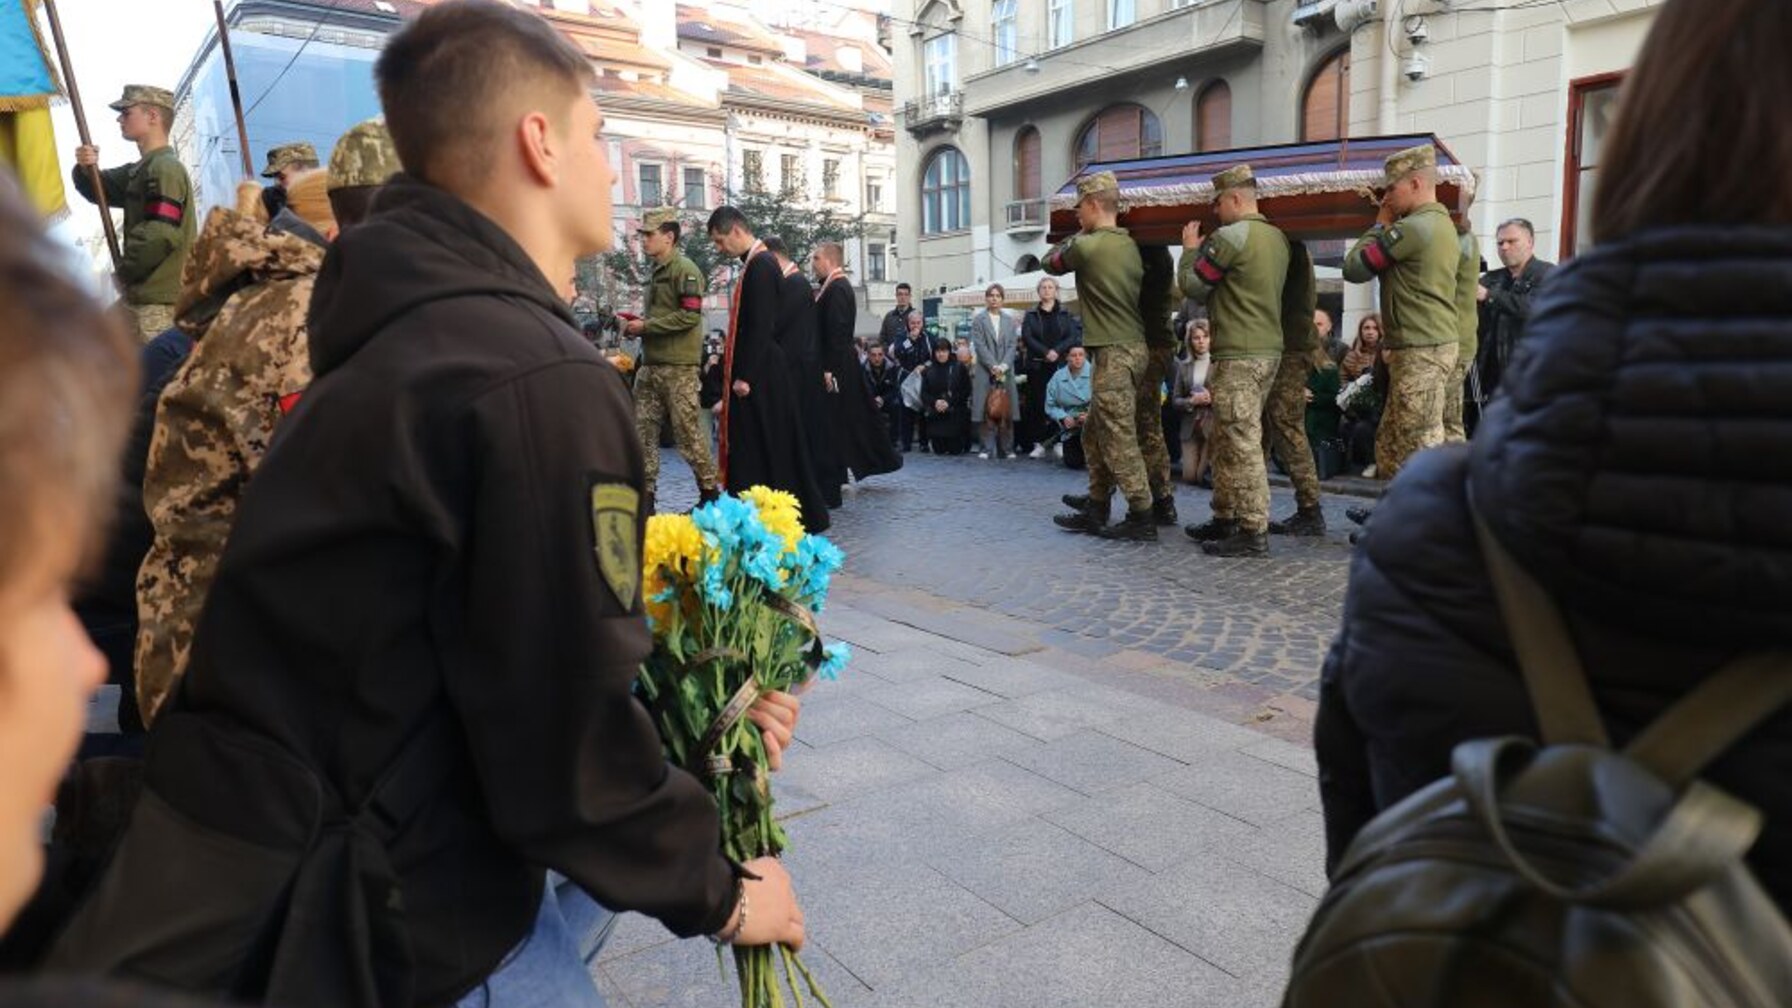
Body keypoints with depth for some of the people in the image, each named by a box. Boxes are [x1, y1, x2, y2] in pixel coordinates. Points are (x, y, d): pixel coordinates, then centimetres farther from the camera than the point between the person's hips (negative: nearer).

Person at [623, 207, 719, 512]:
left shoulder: (685, 270, -8)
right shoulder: (657, 272, 19)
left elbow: (690, 316, -17)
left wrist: (646, 326, -13)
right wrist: (639, 324, 9)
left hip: (679, 367, -9)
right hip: (650, 365, 9)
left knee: (688, 432, -3)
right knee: (643, 430, 5)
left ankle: (710, 492, 9)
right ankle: (645, 495, 11)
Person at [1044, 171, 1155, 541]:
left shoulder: (1087, 246, -11)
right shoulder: (1129, 245, 11)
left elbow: (1050, 262, 5)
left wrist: (1077, 233, 19)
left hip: (1115, 353, -9)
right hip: (1131, 347, 9)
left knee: (1119, 438, -5)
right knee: (1095, 433, 15)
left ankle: (1142, 517, 0)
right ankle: (1096, 509, 22)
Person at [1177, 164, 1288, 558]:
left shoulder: (1231, 235, -12)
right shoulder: (1277, 237, 14)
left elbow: (1193, 286, -5)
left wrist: (1190, 249, 11)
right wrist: (1205, 249, 18)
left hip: (1239, 355, -9)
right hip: (1269, 349, 9)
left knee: (1241, 443, -7)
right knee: (1226, 440, 16)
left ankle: (1254, 533, -6)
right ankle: (1225, 518, 23)